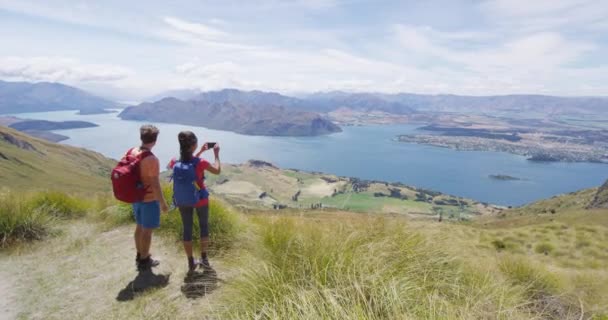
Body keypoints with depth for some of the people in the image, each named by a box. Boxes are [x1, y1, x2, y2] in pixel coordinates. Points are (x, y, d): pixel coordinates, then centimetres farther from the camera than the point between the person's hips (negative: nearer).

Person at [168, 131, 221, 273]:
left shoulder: (175, 163, -11)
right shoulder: (201, 162, -23)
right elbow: (217, 171, -5)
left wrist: (201, 152, 16)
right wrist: (216, 154, 5)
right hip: (200, 200, -3)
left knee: (187, 230, 14)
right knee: (204, 226, 18)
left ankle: (191, 263, 22)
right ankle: (204, 259, 25)